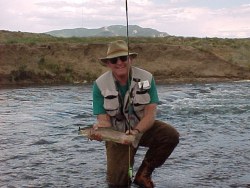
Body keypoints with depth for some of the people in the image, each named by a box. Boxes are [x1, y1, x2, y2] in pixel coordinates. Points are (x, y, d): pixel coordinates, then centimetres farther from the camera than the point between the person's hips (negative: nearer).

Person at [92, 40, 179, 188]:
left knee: (171, 135, -28)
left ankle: (143, 174, -9)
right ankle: (124, 176, 24)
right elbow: (103, 119, -16)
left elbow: (150, 115, -18)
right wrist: (100, 129, -41)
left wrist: (136, 131, -37)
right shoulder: (100, 85, -15)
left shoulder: (146, 78, -15)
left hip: (143, 127, 2)